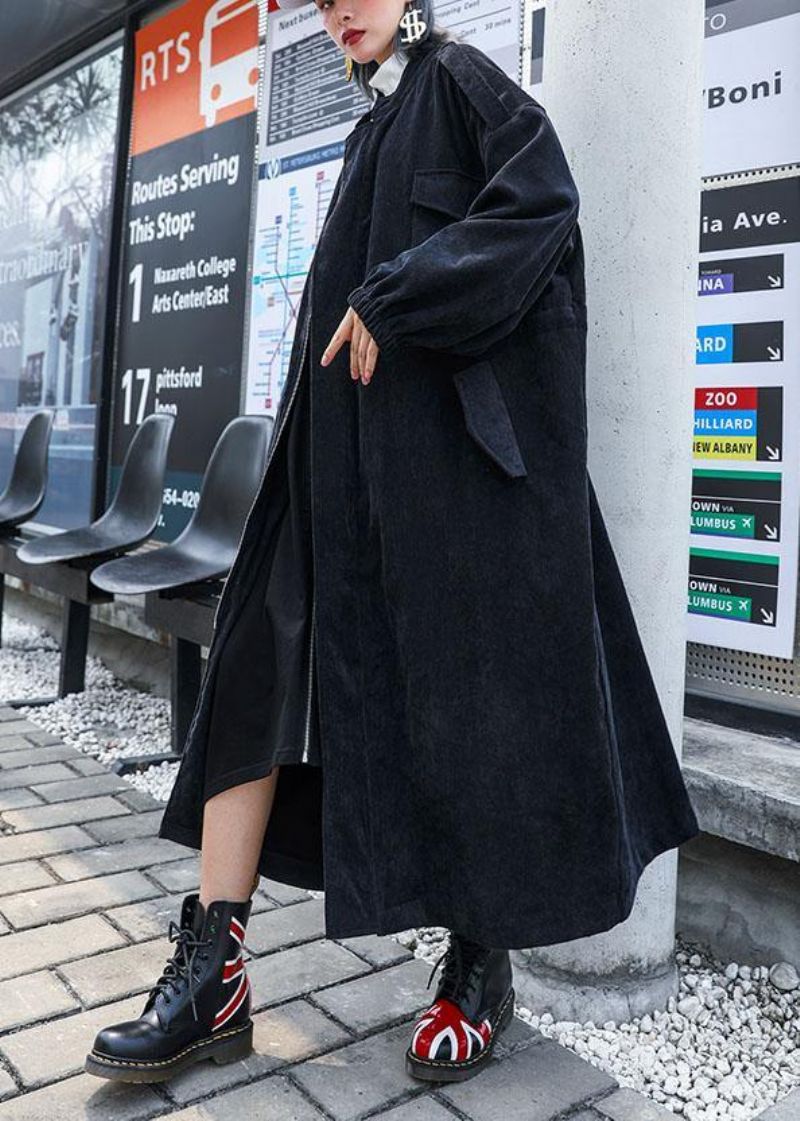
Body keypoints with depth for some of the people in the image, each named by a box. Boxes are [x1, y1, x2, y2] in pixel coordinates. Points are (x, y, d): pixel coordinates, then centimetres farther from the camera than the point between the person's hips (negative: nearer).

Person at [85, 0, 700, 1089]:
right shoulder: (381, 123, 29)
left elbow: (543, 198, -12)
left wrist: (395, 303, -17)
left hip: (446, 427, -8)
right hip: (349, 437, 8)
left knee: (461, 675, -7)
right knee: (261, 659, -4)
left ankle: (482, 964, 9)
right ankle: (212, 979, -1)